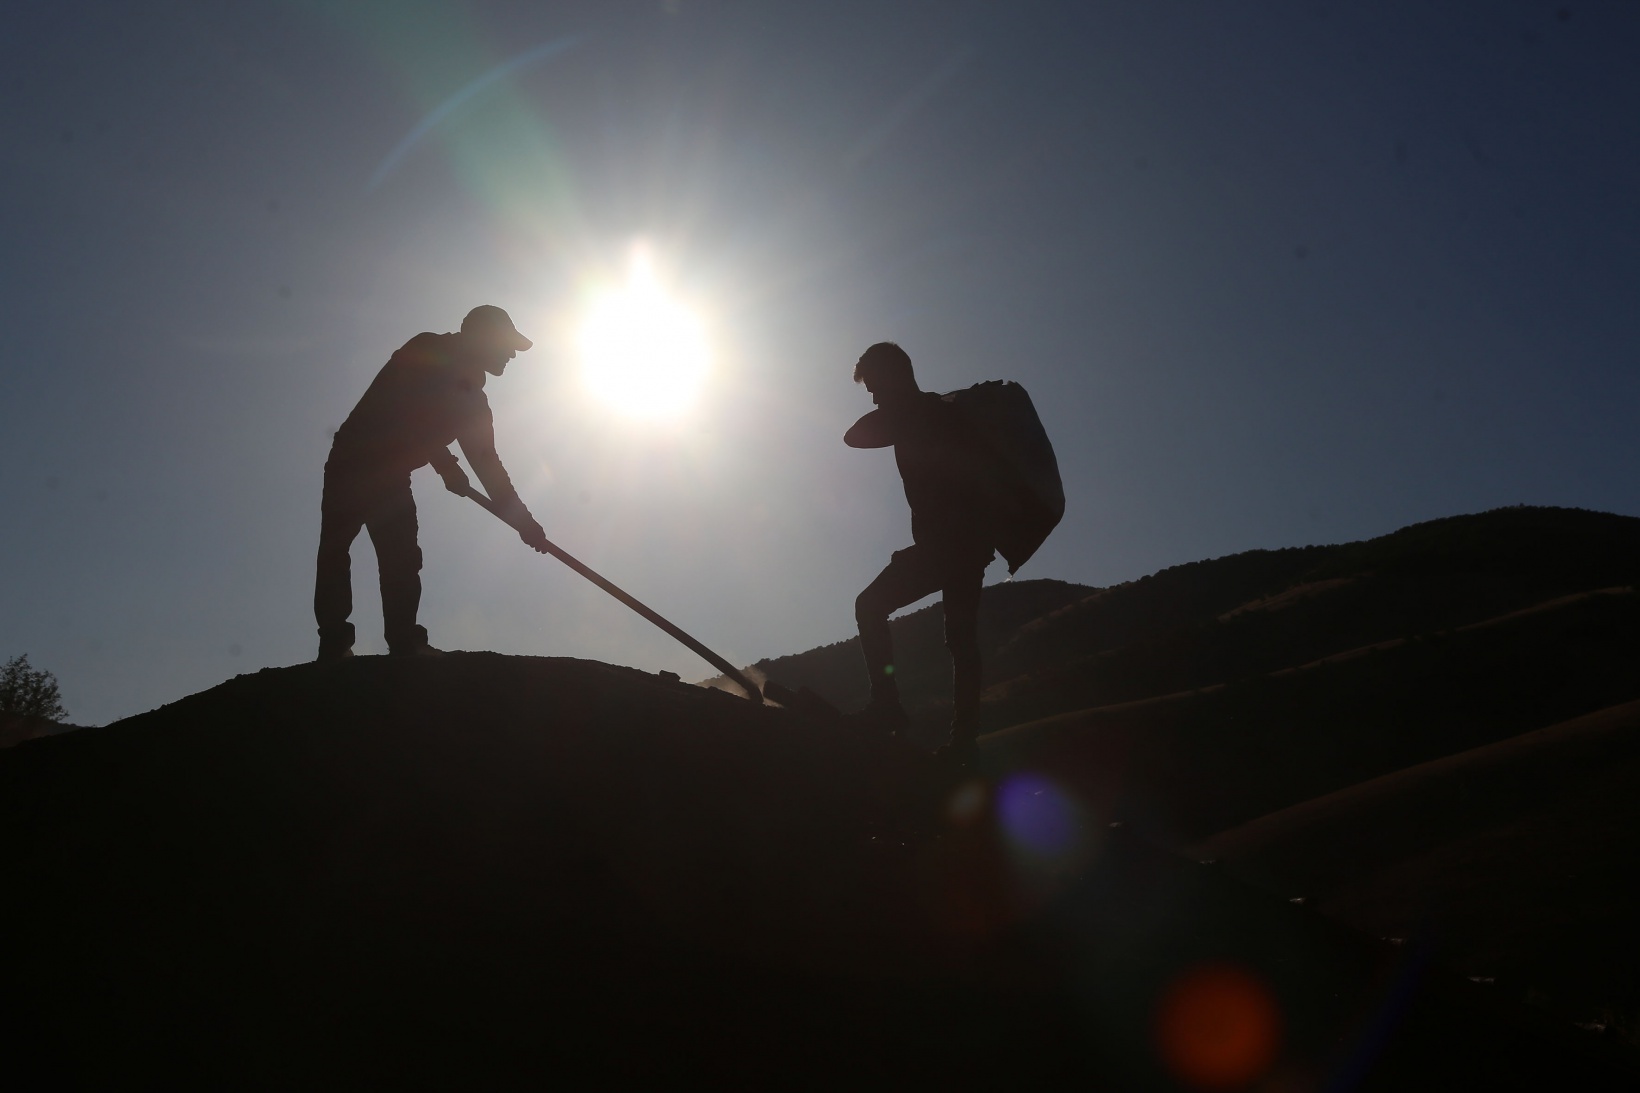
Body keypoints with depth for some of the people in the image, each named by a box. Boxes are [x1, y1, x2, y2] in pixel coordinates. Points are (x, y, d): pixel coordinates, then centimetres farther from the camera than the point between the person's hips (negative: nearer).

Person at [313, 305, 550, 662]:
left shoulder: (473, 400, 6)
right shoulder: (427, 353, -13)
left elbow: (486, 462, 10)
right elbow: (405, 408, -27)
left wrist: (521, 518, 6)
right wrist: (444, 463, -29)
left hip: (391, 475, 7)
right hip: (354, 462, -7)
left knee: (402, 559, -6)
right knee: (336, 549, -10)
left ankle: (405, 644, -10)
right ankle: (335, 644, -13)